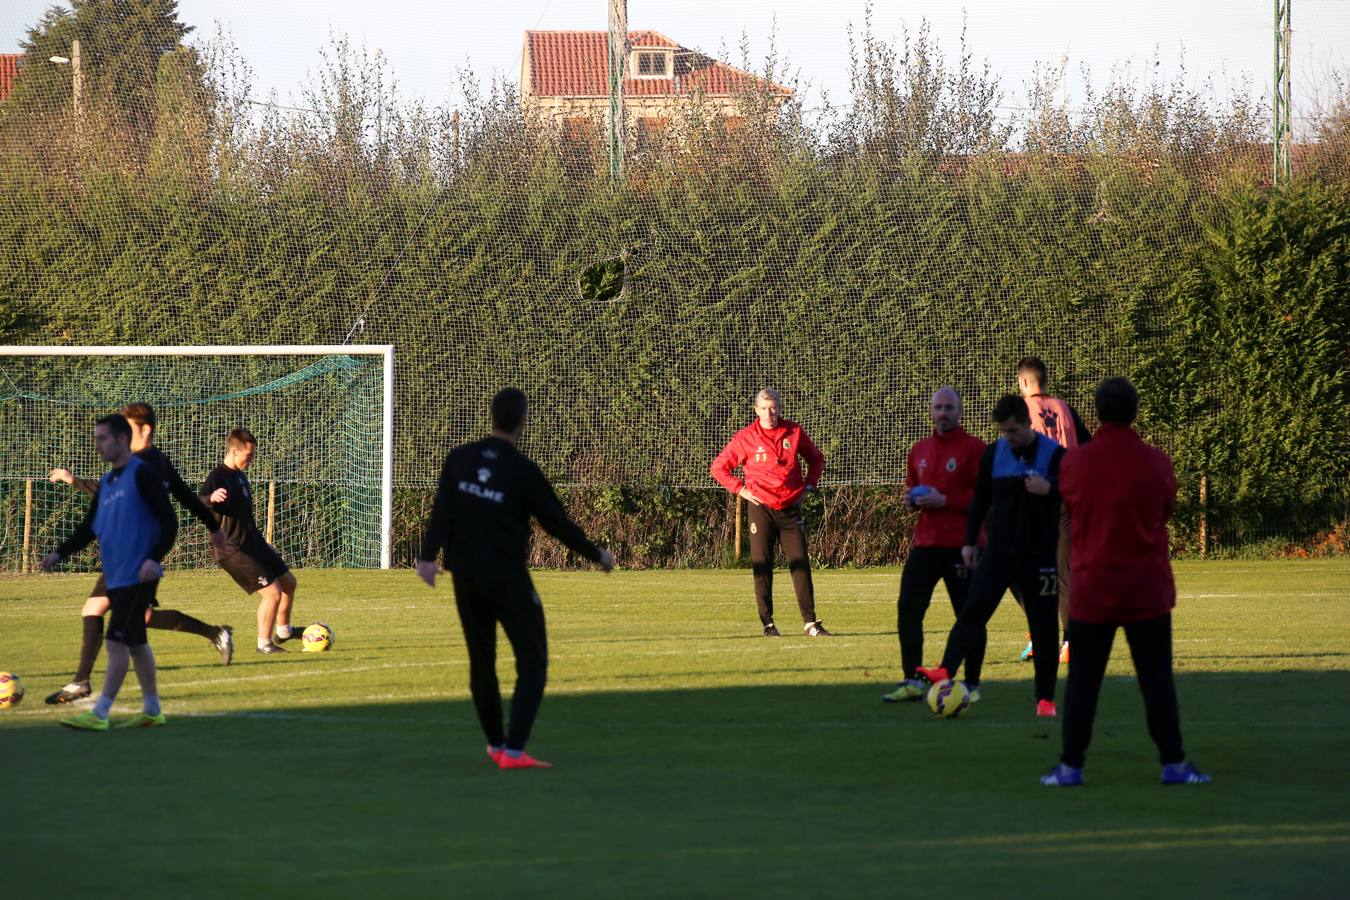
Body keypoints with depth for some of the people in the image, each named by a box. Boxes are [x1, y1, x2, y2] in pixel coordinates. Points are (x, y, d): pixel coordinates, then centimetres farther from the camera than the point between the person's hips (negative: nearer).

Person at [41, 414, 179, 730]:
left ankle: (99, 714, -11)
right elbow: (89, 528, 19)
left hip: (137, 577, -8)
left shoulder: (142, 475, -9)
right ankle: (152, 711, 20)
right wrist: (60, 554, 7)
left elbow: (168, 521, -13)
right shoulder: (106, 482, 16)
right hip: (115, 577, 8)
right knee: (135, 643, 12)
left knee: (117, 642, -10)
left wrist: (155, 558, -22)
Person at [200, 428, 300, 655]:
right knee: (273, 592, -13)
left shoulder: (240, 476, 13)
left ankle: (283, 631, 41)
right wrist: (212, 498, -55)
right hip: (233, 550, -10)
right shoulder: (219, 476, -16)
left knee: (288, 582, 20)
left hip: (252, 543, 10)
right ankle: (264, 643, 3)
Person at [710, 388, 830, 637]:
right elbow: (718, 467, 5)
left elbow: (816, 458, 21)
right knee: (762, 565, -3)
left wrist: (808, 485, 8)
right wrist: (741, 489, -3)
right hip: (761, 508, -2)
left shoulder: (795, 432, 4)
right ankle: (767, 623, 2)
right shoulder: (745, 438, -3)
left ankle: (810, 621, 3)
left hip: (790, 507, 2)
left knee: (800, 563, -1)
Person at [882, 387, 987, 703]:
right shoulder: (920, 451, 14)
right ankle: (912, 682, 8)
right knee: (908, 609, 0)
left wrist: (945, 501, -18)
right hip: (925, 543, 6)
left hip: (961, 545, -6)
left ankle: (972, 685, 10)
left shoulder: (974, 448, -6)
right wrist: (911, 498, 4)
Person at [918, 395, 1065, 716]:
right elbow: (980, 499, 12)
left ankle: (1045, 698, 10)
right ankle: (946, 670, -22)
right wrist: (970, 541, 8)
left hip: (1040, 554, -2)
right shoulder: (994, 454, 3)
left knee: (1044, 626, 3)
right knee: (974, 608, -13)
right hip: (998, 551, 2)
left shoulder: (1054, 455, -7)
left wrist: (1049, 491, -25)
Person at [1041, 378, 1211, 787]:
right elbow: (1167, 510, 8)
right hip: (1148, 591, 0)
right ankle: (1173, 763, 5)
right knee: (1156, 679, 5)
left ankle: (1070, 765, 6)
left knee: (1082, 680, 6)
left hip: (1092, 588, 0)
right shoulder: (1156, 462, -6)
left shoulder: (1074, 462, -6)